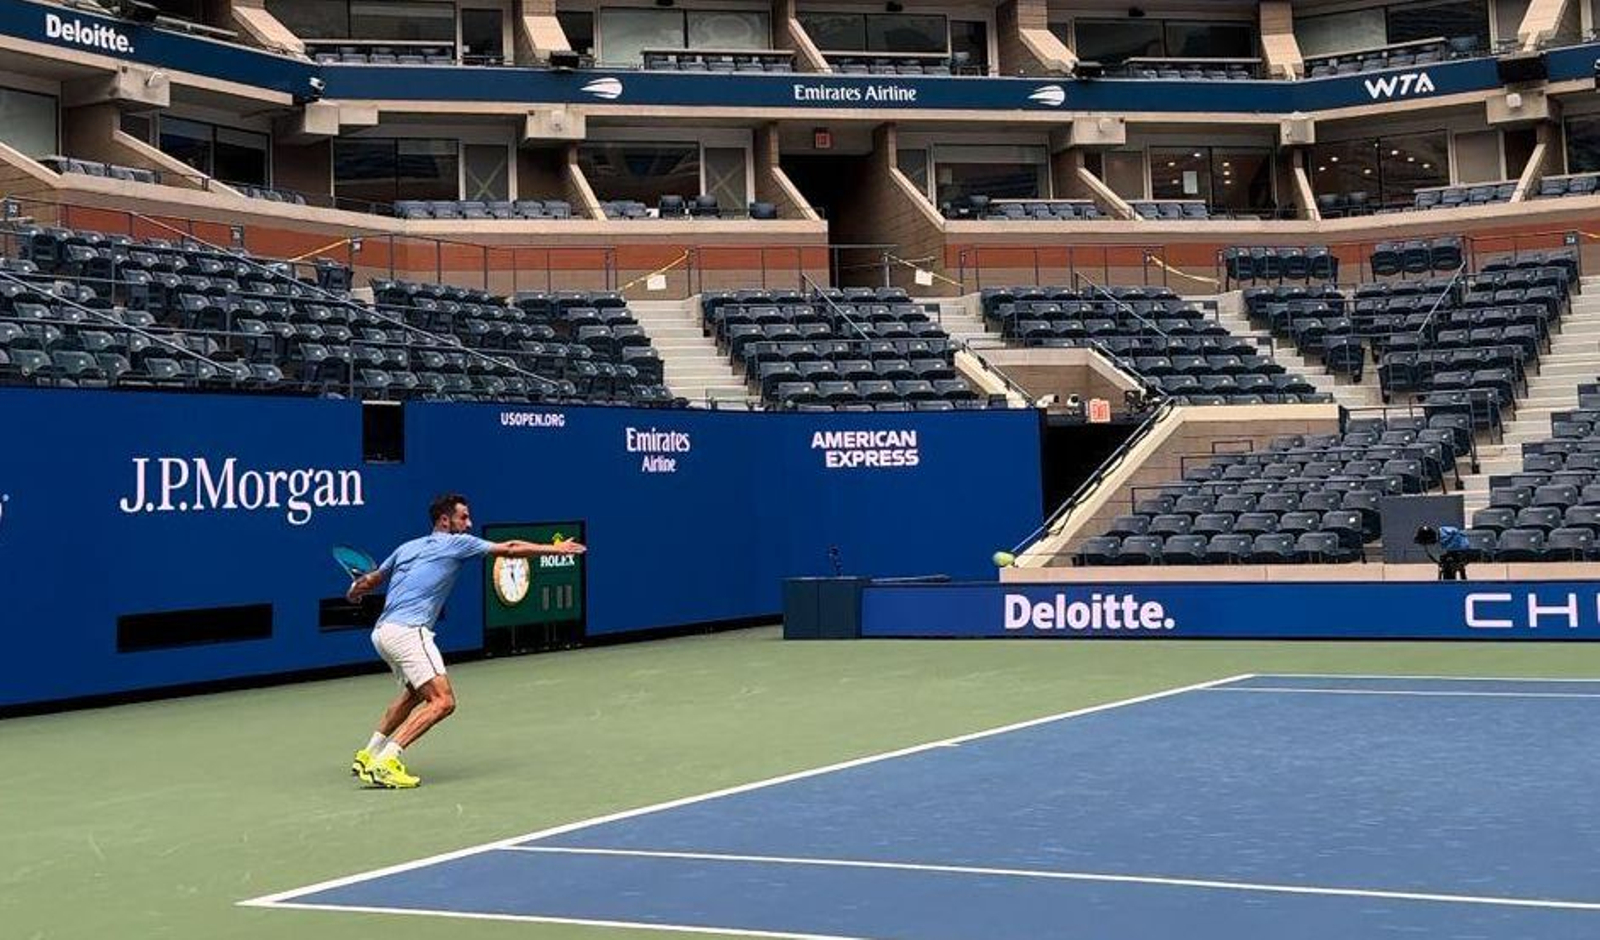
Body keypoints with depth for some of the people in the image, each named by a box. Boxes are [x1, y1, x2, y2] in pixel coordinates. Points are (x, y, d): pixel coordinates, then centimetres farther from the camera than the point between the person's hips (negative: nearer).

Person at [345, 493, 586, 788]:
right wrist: (555, 549, 12)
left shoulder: (408, 547, 20)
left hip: (382, 631, 9)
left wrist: (353, 593, 49)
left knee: (415, 693, 29)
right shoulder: (457, 543, 2)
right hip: (408, 631, -9)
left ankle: (368, 755, 30)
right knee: (442, 701, -14)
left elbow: (371, 579, 27)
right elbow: (509, 549, 4)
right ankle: (384, 762, -23)